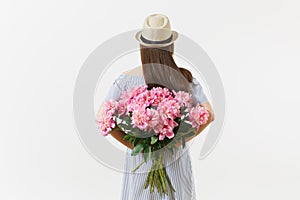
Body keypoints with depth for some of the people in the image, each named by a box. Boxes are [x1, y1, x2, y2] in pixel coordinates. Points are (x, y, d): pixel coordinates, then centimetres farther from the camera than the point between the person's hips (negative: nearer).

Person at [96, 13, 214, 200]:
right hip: (176, 156, 0)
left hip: (140, 157, 0)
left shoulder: (127, 79, -13)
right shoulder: (184, 77, -11)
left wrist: (130, 143, -9)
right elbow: (209, 115, -16)